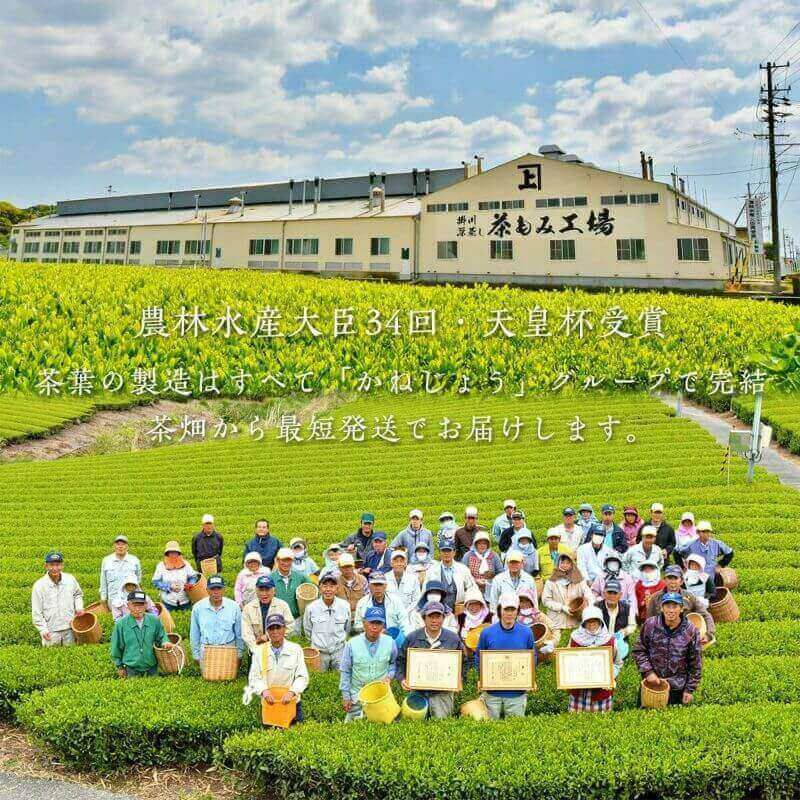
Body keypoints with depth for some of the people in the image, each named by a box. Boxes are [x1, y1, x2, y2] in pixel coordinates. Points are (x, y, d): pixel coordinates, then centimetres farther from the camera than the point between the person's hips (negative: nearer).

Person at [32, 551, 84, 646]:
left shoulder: (70, 579, -1)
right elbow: (36, 612, -5)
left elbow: (78, 594, 20)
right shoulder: (39, 585, -9)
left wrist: (79, 607, 2)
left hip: (69, 629, 2)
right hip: (51, 631, -2)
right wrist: (43, 630, -11)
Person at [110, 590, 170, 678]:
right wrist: (119, 666, 5)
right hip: (131, 669, -2)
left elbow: (161, 637, 12)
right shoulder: (121, 624, -8)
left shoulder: (154, 621, -3)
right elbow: (117, 647, 2)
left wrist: (165, 642, -11)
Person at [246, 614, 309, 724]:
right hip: (268, 703, 1)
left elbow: (302, 677, -3)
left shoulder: (295, 649, 0)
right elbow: (253, 678, 0)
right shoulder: (259, 651, 3)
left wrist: (291, 692, -21)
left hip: (291, 702, -1)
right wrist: (264, 690, -20)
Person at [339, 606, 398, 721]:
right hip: (357, 694, -1)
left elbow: (394, 663, 10)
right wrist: (346, 696, -3)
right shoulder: (352, 644, -12)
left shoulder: (390, 642, -7)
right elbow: (345, 672, -4)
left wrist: (389, 675, -9)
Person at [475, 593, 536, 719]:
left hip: (517, 693, 0)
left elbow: (533, 657, 9)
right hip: (492, 691, 0)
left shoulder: (526, 633, -1)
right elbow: (479, 658, 7)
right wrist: (481, 679, -5)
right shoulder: (487, 633, -2)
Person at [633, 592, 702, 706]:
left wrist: (690, 689, 0)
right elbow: (639, 650, 1)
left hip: (678, 688, -1)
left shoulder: (691, 631, -8)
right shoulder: (650, 625, -8)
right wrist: (648, 671, -10)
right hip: (651, 683, 1)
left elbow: (696, 665, -1)